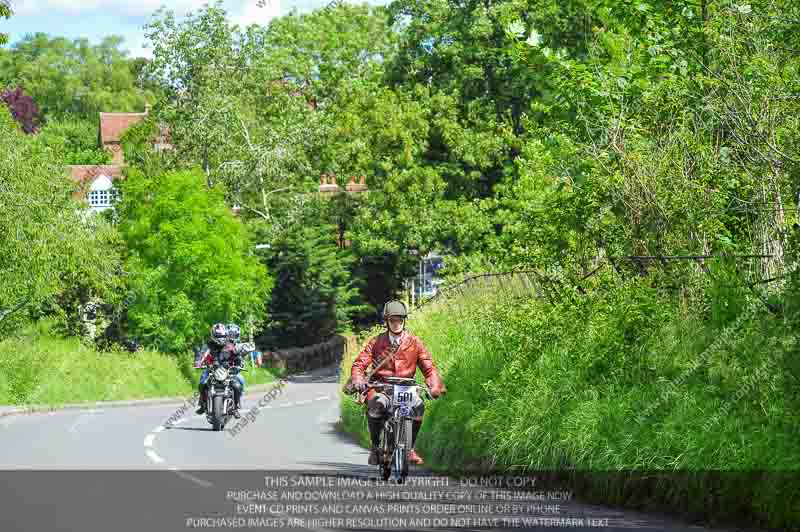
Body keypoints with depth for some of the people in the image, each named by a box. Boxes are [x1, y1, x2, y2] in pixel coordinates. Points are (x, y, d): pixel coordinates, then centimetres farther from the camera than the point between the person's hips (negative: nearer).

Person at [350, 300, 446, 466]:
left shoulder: (414, 343, 7)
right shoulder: (376, 342, 6)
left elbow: (428, 367, 2)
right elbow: (359, 364, 0)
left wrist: (436, 386, -18)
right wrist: (358, 381, -22)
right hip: (380, 389, -1)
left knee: (418, 406, -31)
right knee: (375, 405, -35)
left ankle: (410, 447, -10)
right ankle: (376, 446, -12)